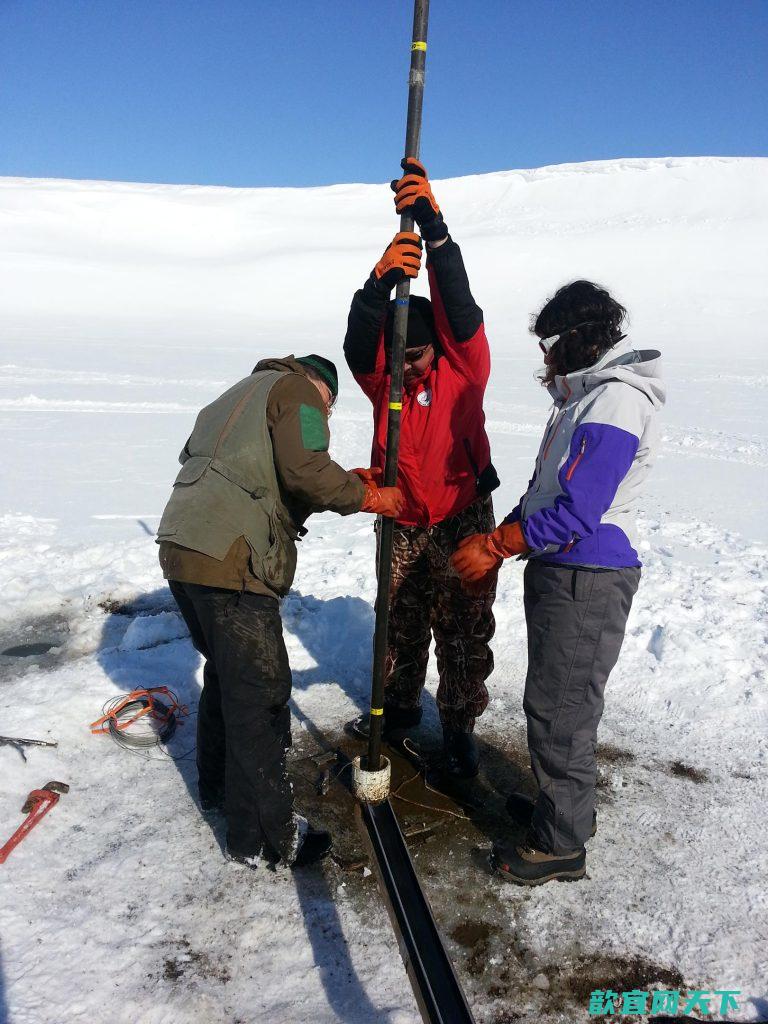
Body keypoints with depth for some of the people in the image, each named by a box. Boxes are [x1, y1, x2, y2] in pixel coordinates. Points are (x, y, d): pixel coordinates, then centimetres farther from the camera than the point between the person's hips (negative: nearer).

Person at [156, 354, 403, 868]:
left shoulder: (239, 394, 30)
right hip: (230, 561, -9)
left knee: (225, 672, 24)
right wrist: (369, 497, -4)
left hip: (180, 548, 9)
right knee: (260, 691, -2)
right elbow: (304, 469, -16)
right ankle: (264, 835, 8)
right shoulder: (299, 389, 3)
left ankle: (218, 785, 40)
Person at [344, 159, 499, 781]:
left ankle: (460, 727, 23)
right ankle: (398, 709, 37)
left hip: (464, 522, -2)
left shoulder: (465, 367, -12)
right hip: (402, 525, 3)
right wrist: (381, 281, -46)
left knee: (464, 632, 5)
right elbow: (359, 344, -28)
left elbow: (459, 304, -28)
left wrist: (434, 227, -40)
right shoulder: (383, 377, -6)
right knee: (400, 624, 16)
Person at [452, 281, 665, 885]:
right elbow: (546, 490, 18)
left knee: (560, 709, 1)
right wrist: (501, 541, 10)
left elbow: (578, 512, -24)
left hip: (586, 580, -10)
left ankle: (561, 845, 17)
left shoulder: (617, 401, -18)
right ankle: (565, 806, 38)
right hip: (558, 569, 10)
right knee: (554, 701, 20)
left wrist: (494, 547, -18)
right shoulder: (585, 395, 15)